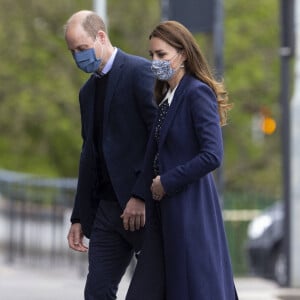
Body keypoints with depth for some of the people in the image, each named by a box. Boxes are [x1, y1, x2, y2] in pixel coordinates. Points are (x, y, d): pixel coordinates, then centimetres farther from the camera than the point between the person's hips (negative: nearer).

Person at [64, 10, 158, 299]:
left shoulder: (140, 71, -8)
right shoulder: (88, 91, 19)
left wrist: (142, 196, -19)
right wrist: (79, 217, 16)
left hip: (144, 205, -8)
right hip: (107, 208, 8)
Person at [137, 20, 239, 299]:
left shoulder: (198, 93, -12)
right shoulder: (165, 96, 15)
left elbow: (212, 156, -21)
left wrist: (167, 182, -15)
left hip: (190, 208, -9)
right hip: (167, 208, 9)